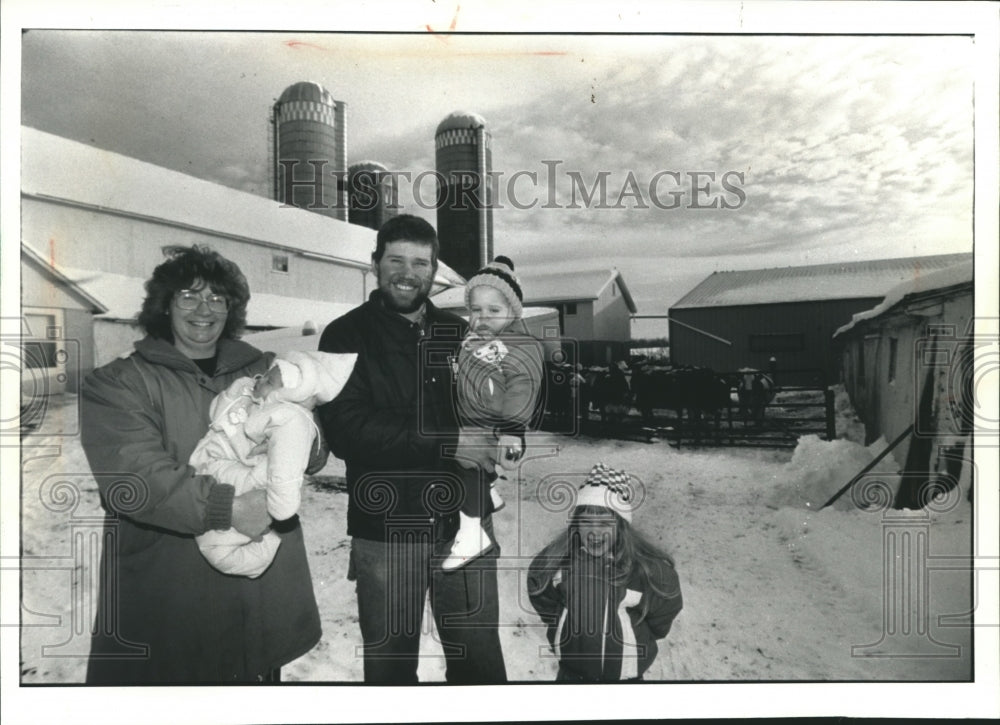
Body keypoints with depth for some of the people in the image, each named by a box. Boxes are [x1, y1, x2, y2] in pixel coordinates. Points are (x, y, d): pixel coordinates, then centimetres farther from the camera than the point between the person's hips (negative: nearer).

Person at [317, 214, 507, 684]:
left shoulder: (459, 334, 9)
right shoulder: (345, 337, -3)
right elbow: (347, 431, -17)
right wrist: (447, 444, -20)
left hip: (464, 524, 3)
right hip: (385, 531, -3)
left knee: (481, 659, 15)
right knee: (390, 663, 15)